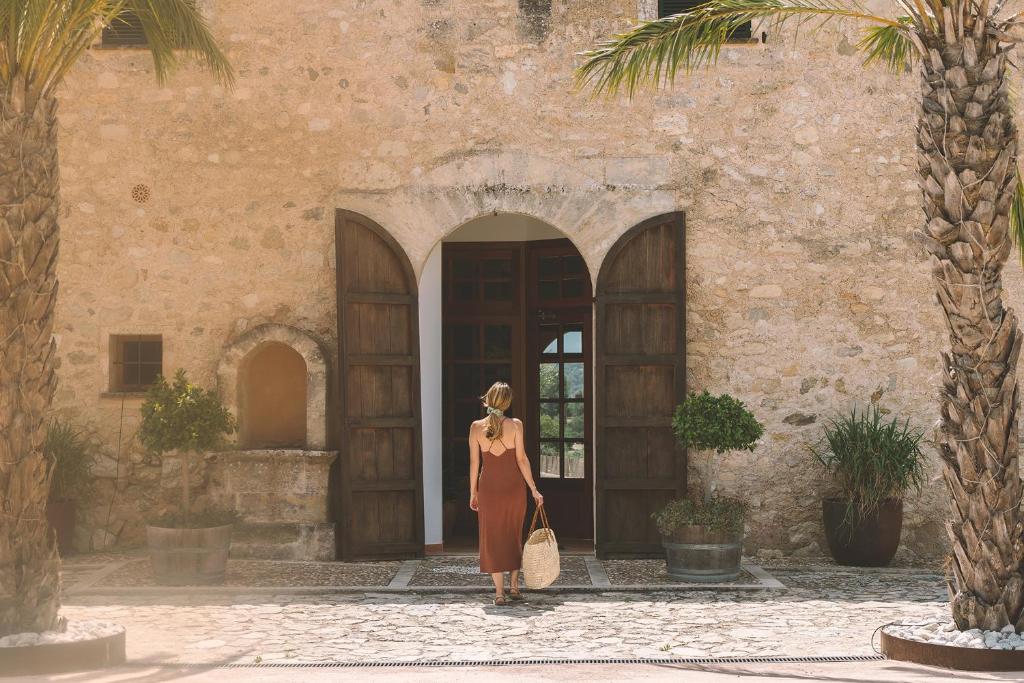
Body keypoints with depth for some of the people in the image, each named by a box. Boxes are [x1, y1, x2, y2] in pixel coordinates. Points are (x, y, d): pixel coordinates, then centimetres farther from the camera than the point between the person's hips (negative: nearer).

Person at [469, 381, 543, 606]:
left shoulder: (477, 427, -4)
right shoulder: (515, 425, -7)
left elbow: (474, 462, -1)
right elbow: (521, 459, -8)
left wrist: (473, 492, 9)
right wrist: (534, 489, -1)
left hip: (489, 486, 0)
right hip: (514, 486, 0)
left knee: (492, 538, 5)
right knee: (513, 537, 17)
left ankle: (499, 593, 0)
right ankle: (514, 586, 21)